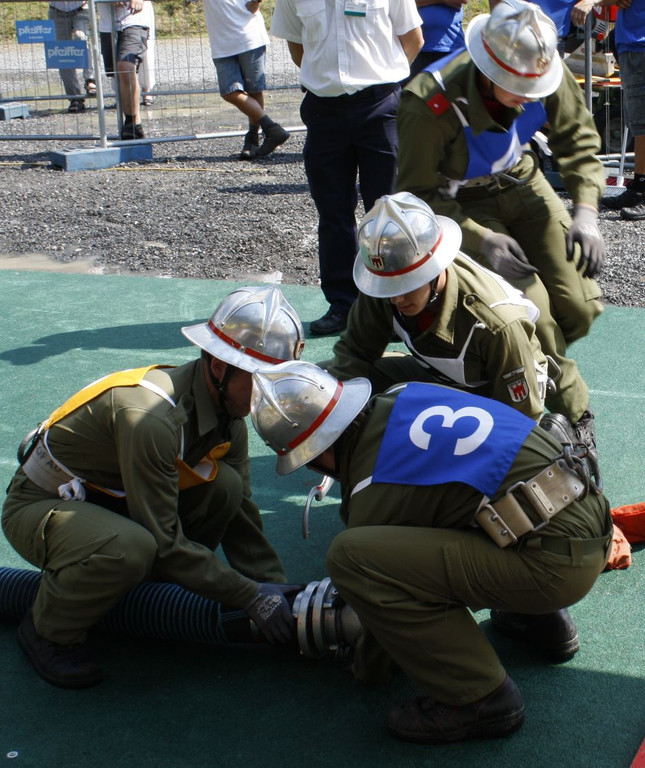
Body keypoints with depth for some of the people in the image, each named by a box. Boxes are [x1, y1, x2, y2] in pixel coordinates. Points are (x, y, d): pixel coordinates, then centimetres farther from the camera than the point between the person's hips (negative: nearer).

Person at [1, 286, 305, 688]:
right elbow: (164, 542, -30)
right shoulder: (151, 415, -33)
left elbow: (240, 511, 1)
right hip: (41, 505, -7)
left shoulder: (227, 413, -7)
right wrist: (251, 597, -24)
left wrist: (276, 587, -8)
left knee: (224, 487, -16)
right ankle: (49, 632, -9)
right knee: (130, 548, -39)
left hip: (111, 501, 7)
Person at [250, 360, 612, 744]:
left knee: (350, 556, -16)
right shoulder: (402, 396, 10)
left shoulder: (376, 489, -12)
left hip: (558, 563, -9)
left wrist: (367, 668, 24)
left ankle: (480, 699, -4)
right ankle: (543, 620, 27)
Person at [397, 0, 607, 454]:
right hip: (463, 206, -5)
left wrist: (586, 212, -15)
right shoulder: (429, 104, -34)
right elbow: (418, 195, -24)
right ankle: (572, 411, 3)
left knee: (579, 307, -3)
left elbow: (579, 139, -3)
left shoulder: (547, 74, -20)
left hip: (520, 184, 5)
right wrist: (483, 241, -32)